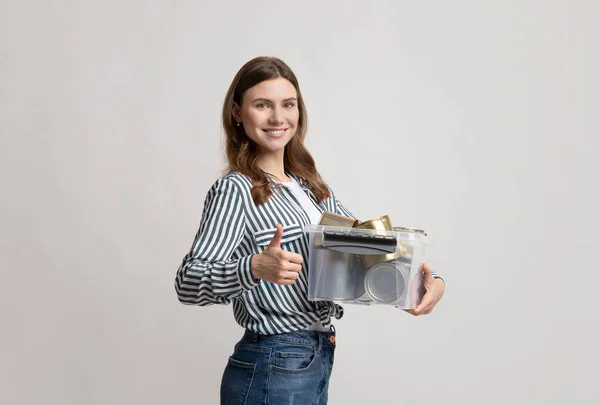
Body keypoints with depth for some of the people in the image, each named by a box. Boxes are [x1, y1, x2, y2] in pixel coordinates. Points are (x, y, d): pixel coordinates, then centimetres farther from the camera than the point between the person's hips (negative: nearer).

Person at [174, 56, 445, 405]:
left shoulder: (310, 183, 9)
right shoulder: (235, 190, -13)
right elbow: (188, 282, -21)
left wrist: (429, 281, -6)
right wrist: (255, 268, -38)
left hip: (319, 362, 7)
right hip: (272, 372, -7)